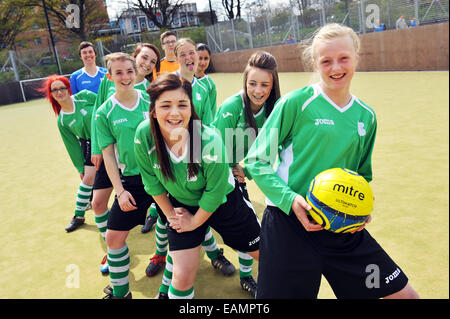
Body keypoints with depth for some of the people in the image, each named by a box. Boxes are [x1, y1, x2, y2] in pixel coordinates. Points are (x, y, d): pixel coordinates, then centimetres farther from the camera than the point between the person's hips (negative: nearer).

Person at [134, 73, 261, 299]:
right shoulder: (144, 135, -23)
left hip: (223, 203, -1)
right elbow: (151, 180, -6)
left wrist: (194, 222, -7)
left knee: (267, 254, 12)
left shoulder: (210, 140, -33)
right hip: (182, 205, 2)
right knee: (182, 278, -6)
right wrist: (170, 213, 2)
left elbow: (215, 191, -19)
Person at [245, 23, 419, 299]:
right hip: (290, 224, -5)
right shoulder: (295, 103, -9)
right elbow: (257, 161, -7)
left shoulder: (366, 115, 7)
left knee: (404, 293, 8)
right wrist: (290, 199, -20)